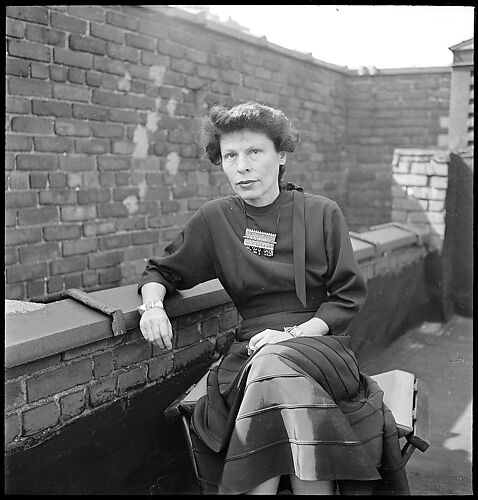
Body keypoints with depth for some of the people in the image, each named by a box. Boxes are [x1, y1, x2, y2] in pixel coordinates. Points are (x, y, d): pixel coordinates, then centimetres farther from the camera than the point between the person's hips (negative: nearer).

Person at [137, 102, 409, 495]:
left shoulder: (322, 214, 3)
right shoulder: (213, 220, 6)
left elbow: (349, 296, 3)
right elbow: (161, 271, 18)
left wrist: (293, 334, -13)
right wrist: (153, 305, -5)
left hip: (321, 339, -1)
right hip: (254, 348, 1)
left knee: (277, 368, -34)